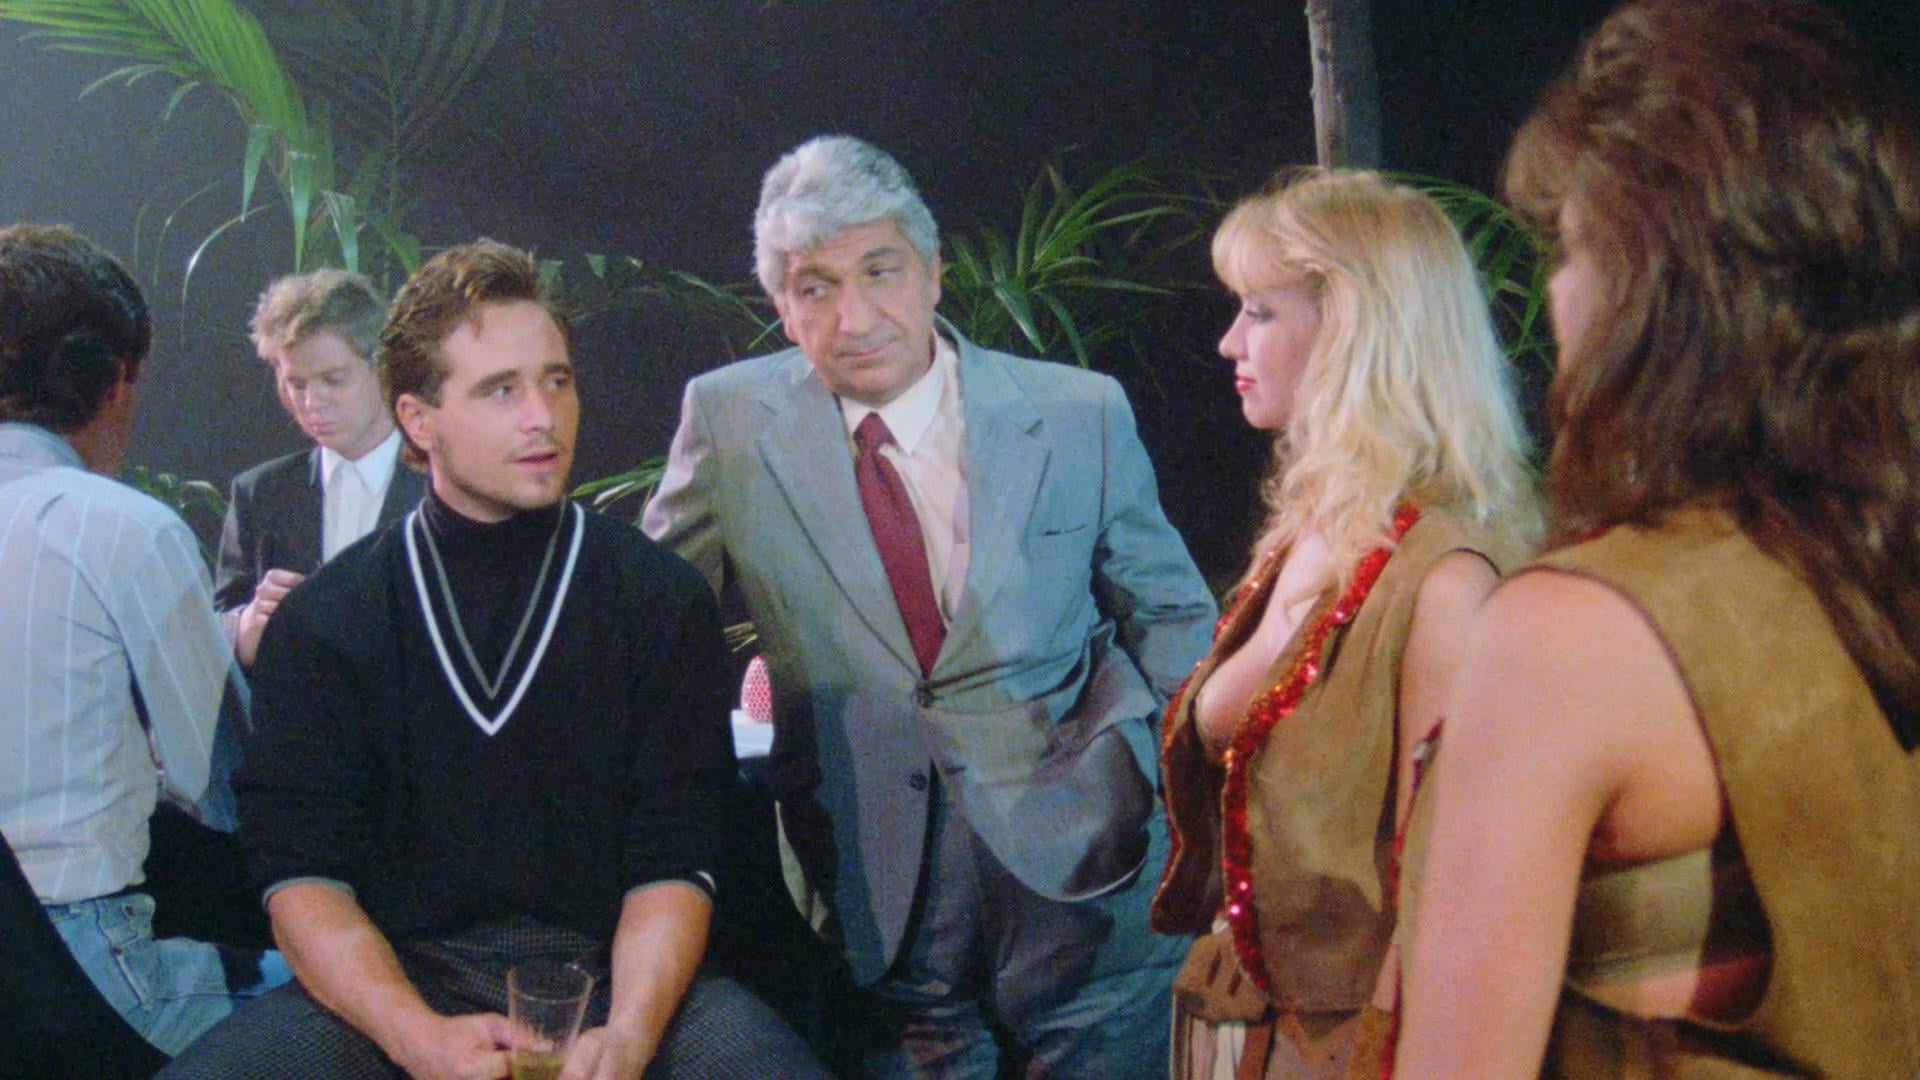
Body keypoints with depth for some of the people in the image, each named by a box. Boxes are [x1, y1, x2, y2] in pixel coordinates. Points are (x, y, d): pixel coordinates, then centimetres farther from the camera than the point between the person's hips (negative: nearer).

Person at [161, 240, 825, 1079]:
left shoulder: (662, 600, 5)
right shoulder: (322, 621, 6)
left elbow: (672, 861, 0)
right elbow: (302, 874, -1)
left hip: (608, 970, 0)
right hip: (398, 977, 0)